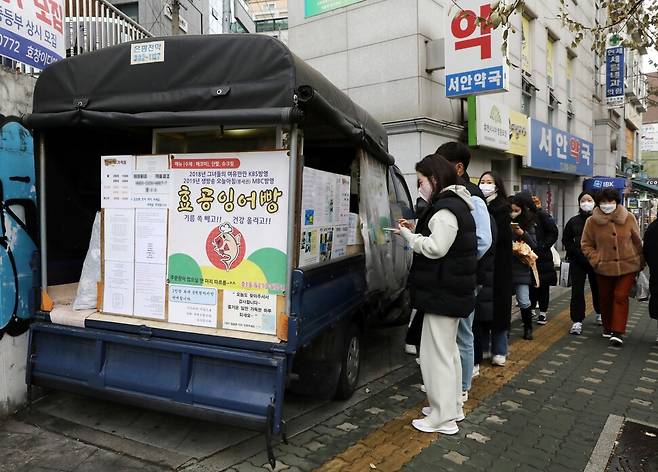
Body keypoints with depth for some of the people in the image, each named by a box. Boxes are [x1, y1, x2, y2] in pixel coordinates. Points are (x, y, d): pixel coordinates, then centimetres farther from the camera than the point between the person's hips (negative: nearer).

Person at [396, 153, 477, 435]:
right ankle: (452, 408, 32)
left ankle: (443, 419, 6)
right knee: (448, 350, 19)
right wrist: (416, 232, 8)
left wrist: (408, 235, -12)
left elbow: (435, 248, -25)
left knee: (436, 353, -3)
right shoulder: (456, 205, 15)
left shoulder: (445, 209, -18)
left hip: (442, 294, -11)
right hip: (453, 292, 11)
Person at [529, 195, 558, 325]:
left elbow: (553, 232, -8)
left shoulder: (542, 214, -8)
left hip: (542, 256, -4)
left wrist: (543, 246, -12)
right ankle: (531, 309, 23)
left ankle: (543, 312, 16)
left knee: (543, 285, 6)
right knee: (530, 285, 9)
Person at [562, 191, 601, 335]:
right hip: (577, 261, 1)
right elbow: (566, 240, 9)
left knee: (597, 288, 13)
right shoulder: (573, 221, 4)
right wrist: (579, 254, -3)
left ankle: (600, 313, 38)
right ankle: (577, 321, 2)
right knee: (577, 290, -2)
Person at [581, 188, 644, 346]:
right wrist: (596, 260, -10)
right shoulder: (592, 221, -6)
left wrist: (640, 263, 9)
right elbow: (586, 244, 3)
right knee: (605, 298, 12)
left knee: (621, 297, -6)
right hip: (604, 267, 1)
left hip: (628, 266, -1)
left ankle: (618, 332, -1)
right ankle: (607, 328, 30)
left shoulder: (629, 218, -4)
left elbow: (637, 242, 5)